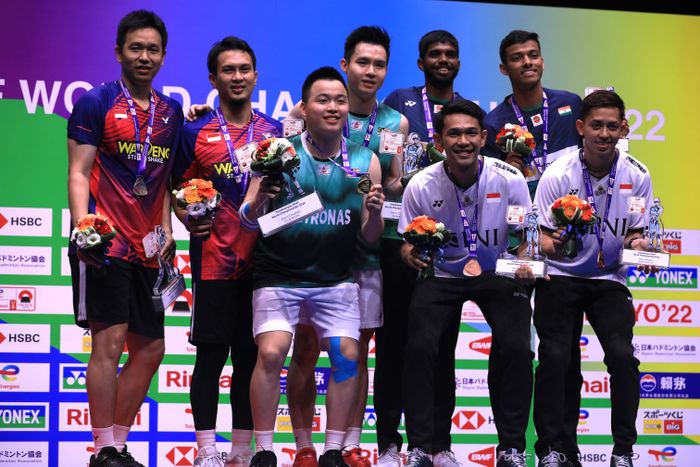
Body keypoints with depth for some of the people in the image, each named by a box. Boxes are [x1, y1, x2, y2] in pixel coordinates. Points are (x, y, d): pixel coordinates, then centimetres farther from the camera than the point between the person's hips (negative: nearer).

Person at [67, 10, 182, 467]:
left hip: (148, 249, 7)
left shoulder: (171, 112, 15)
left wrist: (167, 231, 10)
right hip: (106, 242, -7)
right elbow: (79, 173, -6)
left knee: (150, 349, 9)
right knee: (109, 339, -11)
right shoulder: (96, 103, -2)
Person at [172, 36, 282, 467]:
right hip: (213, 259, -3)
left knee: (250, 355, 8)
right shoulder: (196, 134, 2)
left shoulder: (275, 132, 10)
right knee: (211, 354, 0)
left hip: (262, 261, 3)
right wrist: (188, 219, -12)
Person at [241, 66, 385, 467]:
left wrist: (375, 212, -17)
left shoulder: (365, 161, 2)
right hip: (279, 276, -2)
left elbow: (370, 237, 4)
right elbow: (248, 219, -5)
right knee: (271, 354, -15)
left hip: (336, 280, 2)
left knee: (347, 355, -7)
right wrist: (260, 201, -27)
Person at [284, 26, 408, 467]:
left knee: (357, 352, 5)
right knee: (306, 348, 0)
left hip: (366, 247, 2)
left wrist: (397, 180, -8)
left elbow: (397, 188, 12)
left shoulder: (396, 123, 9)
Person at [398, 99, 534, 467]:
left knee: (515, 347, -21)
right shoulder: (421, 186, -11)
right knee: (421, 348, -19)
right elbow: (407, 242, 0)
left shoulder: (509, 180, -12)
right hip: (441, 275, 1)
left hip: (499, 275, 0)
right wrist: (411, 254, -24)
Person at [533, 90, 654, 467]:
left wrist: (635, 244, -20)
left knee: (622, 355, -14)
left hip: (609, 279, 1)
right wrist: (553, 245, -32)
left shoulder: (637, 176, -7)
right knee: (555, 358, -12)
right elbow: (541, 236, -9)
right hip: (560, 277, -1)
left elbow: (634, 231, 4)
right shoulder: (558, 174, -13)